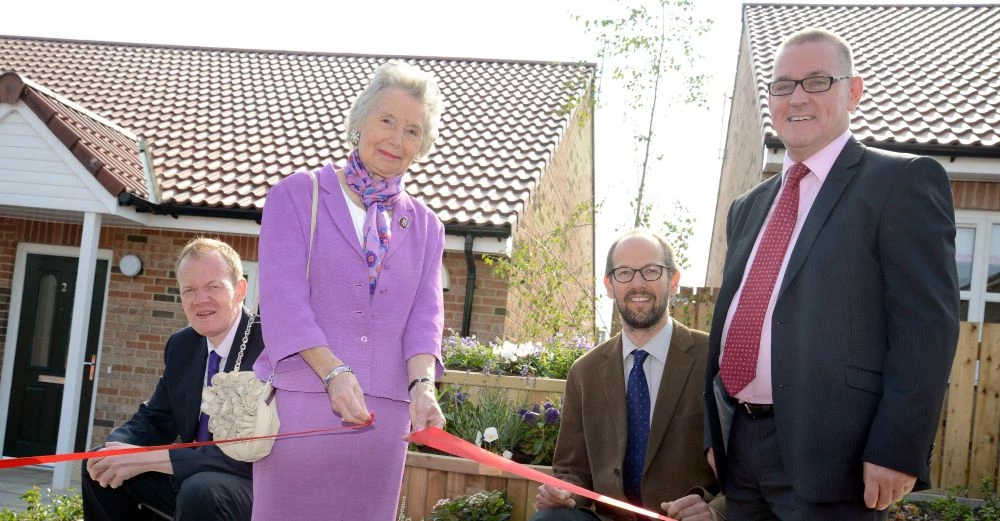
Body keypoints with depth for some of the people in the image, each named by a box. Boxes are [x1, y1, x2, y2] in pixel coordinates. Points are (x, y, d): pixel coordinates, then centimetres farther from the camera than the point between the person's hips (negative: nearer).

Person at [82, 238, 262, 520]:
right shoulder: (182, 346, 5)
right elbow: (155, 420, 12)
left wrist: (148, 459, -27)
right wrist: (115, 449, -12)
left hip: (259, 484, -8)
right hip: (195, 475, 8)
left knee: (201, 490, -35)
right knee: (102, 466, 4)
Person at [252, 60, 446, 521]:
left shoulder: (425, 226, 17)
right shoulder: (297, 194, 5)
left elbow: (426, 313, 4)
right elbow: (282, 296, -6)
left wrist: (422, 385, -16)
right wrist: (335, 373, -20)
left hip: (384, 413, 3)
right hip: (300, 401, -3)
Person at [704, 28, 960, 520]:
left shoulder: (903, 181, -3)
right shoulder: (748, 207, 18)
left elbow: (927, 323, -11)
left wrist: (897, 449, -18)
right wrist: (715, 432, 12)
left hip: (829, 453, -6)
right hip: (739, 445, 6)